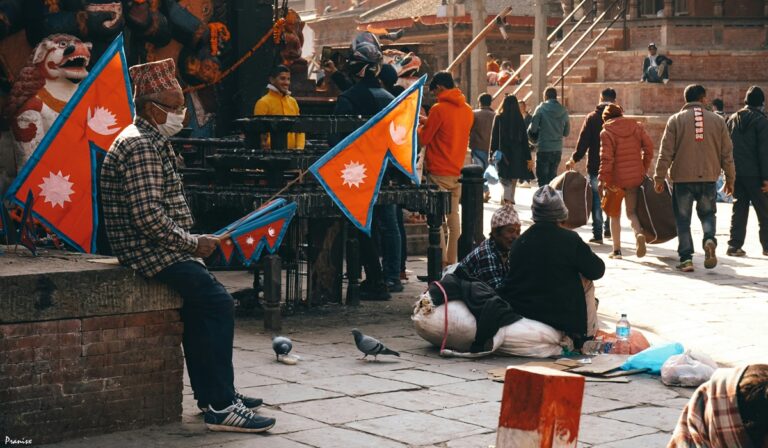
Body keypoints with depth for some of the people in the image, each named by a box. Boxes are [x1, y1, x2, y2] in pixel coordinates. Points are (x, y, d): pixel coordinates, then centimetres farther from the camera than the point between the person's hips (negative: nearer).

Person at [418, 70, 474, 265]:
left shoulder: (439, 109, -13)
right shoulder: (467, 110, 8)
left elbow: (423, 138, -8)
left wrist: (420, 125, 12)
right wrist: (429, 123, 17)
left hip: (438, 172, -7)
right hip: (457, 171, 7)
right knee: (453, 216, 11)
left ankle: (441, 262, -7)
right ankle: (452, 261, 14)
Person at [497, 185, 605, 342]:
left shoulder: (519, 241, -1)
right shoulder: (570, 239, -12)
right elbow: (597, 271, -3)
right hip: (562, 316, -4)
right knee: (586, 281, 20)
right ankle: (587, 332, 28)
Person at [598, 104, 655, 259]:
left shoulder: (606, 132, -8)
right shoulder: (636, 126, 4)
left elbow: (606, 158, -15)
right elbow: (649, 146, -1)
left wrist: (603, 178, -13)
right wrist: (644, 168, 8)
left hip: (616, 178, -3)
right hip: (635, 176, 3)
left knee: (615, 214, 12)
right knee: (631, 211, 12)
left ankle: (616, 250, 12)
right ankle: (639, 233, -19)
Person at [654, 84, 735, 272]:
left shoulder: (676, 120, 1)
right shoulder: (717, 121, 6)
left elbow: (666, 152, -3)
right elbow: (727, 153, 8)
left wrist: (659, 177, 2)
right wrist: (730, 179, 16)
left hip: (682, 178, -1)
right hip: (708, 178, 1)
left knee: (683, 219, 7)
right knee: (707, 213, 18)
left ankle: (686, 258, 2)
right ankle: (709, 239, -11)